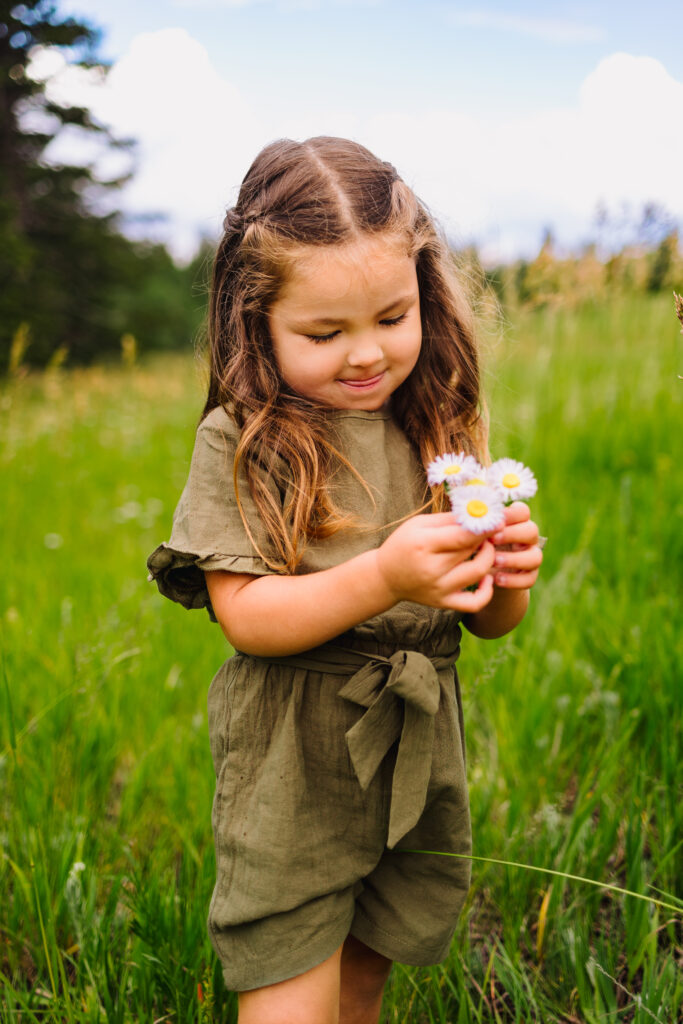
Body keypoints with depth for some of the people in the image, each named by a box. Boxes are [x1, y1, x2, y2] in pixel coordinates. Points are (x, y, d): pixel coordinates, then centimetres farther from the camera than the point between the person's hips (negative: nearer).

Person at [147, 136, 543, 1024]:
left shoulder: (442, 429, 1)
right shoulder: (240, 441, -11)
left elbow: (488, 625, 5)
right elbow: (245, 616, -16)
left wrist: (508, 576, -18)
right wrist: (385, 578, -29)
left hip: (417, 761, 4)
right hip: (290, 773, -4)